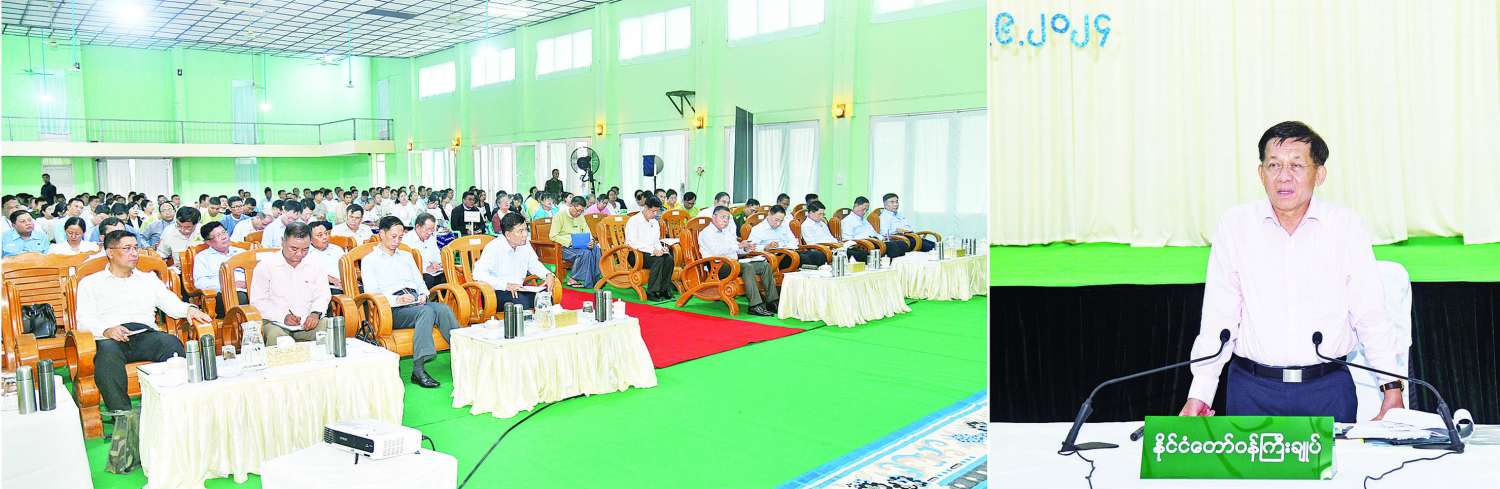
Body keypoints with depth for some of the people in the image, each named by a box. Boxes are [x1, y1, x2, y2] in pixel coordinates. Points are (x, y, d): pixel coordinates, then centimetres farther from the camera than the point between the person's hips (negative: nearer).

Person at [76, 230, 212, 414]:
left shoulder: (148, 278, 29)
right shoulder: (90, 283, 20)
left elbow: (171, 303, 16)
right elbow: (84, 320, 7)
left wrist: (188, 309, -8)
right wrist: (106, 330, -15)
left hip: (146, 334, 2)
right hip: (110, 338, -2)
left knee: (172, 343, -32)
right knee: (108, 351, -38)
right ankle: (121, 413, -43)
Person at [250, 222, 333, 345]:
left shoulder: (315, 266, 10)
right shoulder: (265, 265, 0)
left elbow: (322, 295, 17)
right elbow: (257, 301, -1)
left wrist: (315, 313, -6)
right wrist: (283, 317, -14)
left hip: (308, 323, 3)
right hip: (276, 323, -3)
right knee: (275, 337, -36)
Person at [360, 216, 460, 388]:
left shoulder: (406, 256, 29)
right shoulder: (370, 260, 12)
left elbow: (420, 282, 26)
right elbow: (371, 293, 0)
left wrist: (423, 295, 1)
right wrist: (397, 300, -17)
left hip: (416, 303, 5)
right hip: (393, 309, -4)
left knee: (443, 309, -30)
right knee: (427, 312, -36)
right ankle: (418, 370, -43)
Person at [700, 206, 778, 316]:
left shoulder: (727, 231, 23)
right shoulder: (706, 233, -4)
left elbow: (736, 250, 27)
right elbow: (716, 252, -20)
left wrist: (746, 249, 4)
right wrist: (738, 245, -21)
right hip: (717, 267, -9)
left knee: (765, 265, -3)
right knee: (748, 267, -34)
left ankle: (772, 302, -7)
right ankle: (755, 306, -39)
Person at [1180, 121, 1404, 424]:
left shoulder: (1347, 227, -1)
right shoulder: (1234, 225, -3)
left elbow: (1371, 315, 4)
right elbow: (1218, 317, -2)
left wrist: (1392, 386, -1)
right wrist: (1200, 393, -6)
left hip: (1329, 389, 1)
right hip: (1252, 389, 0)